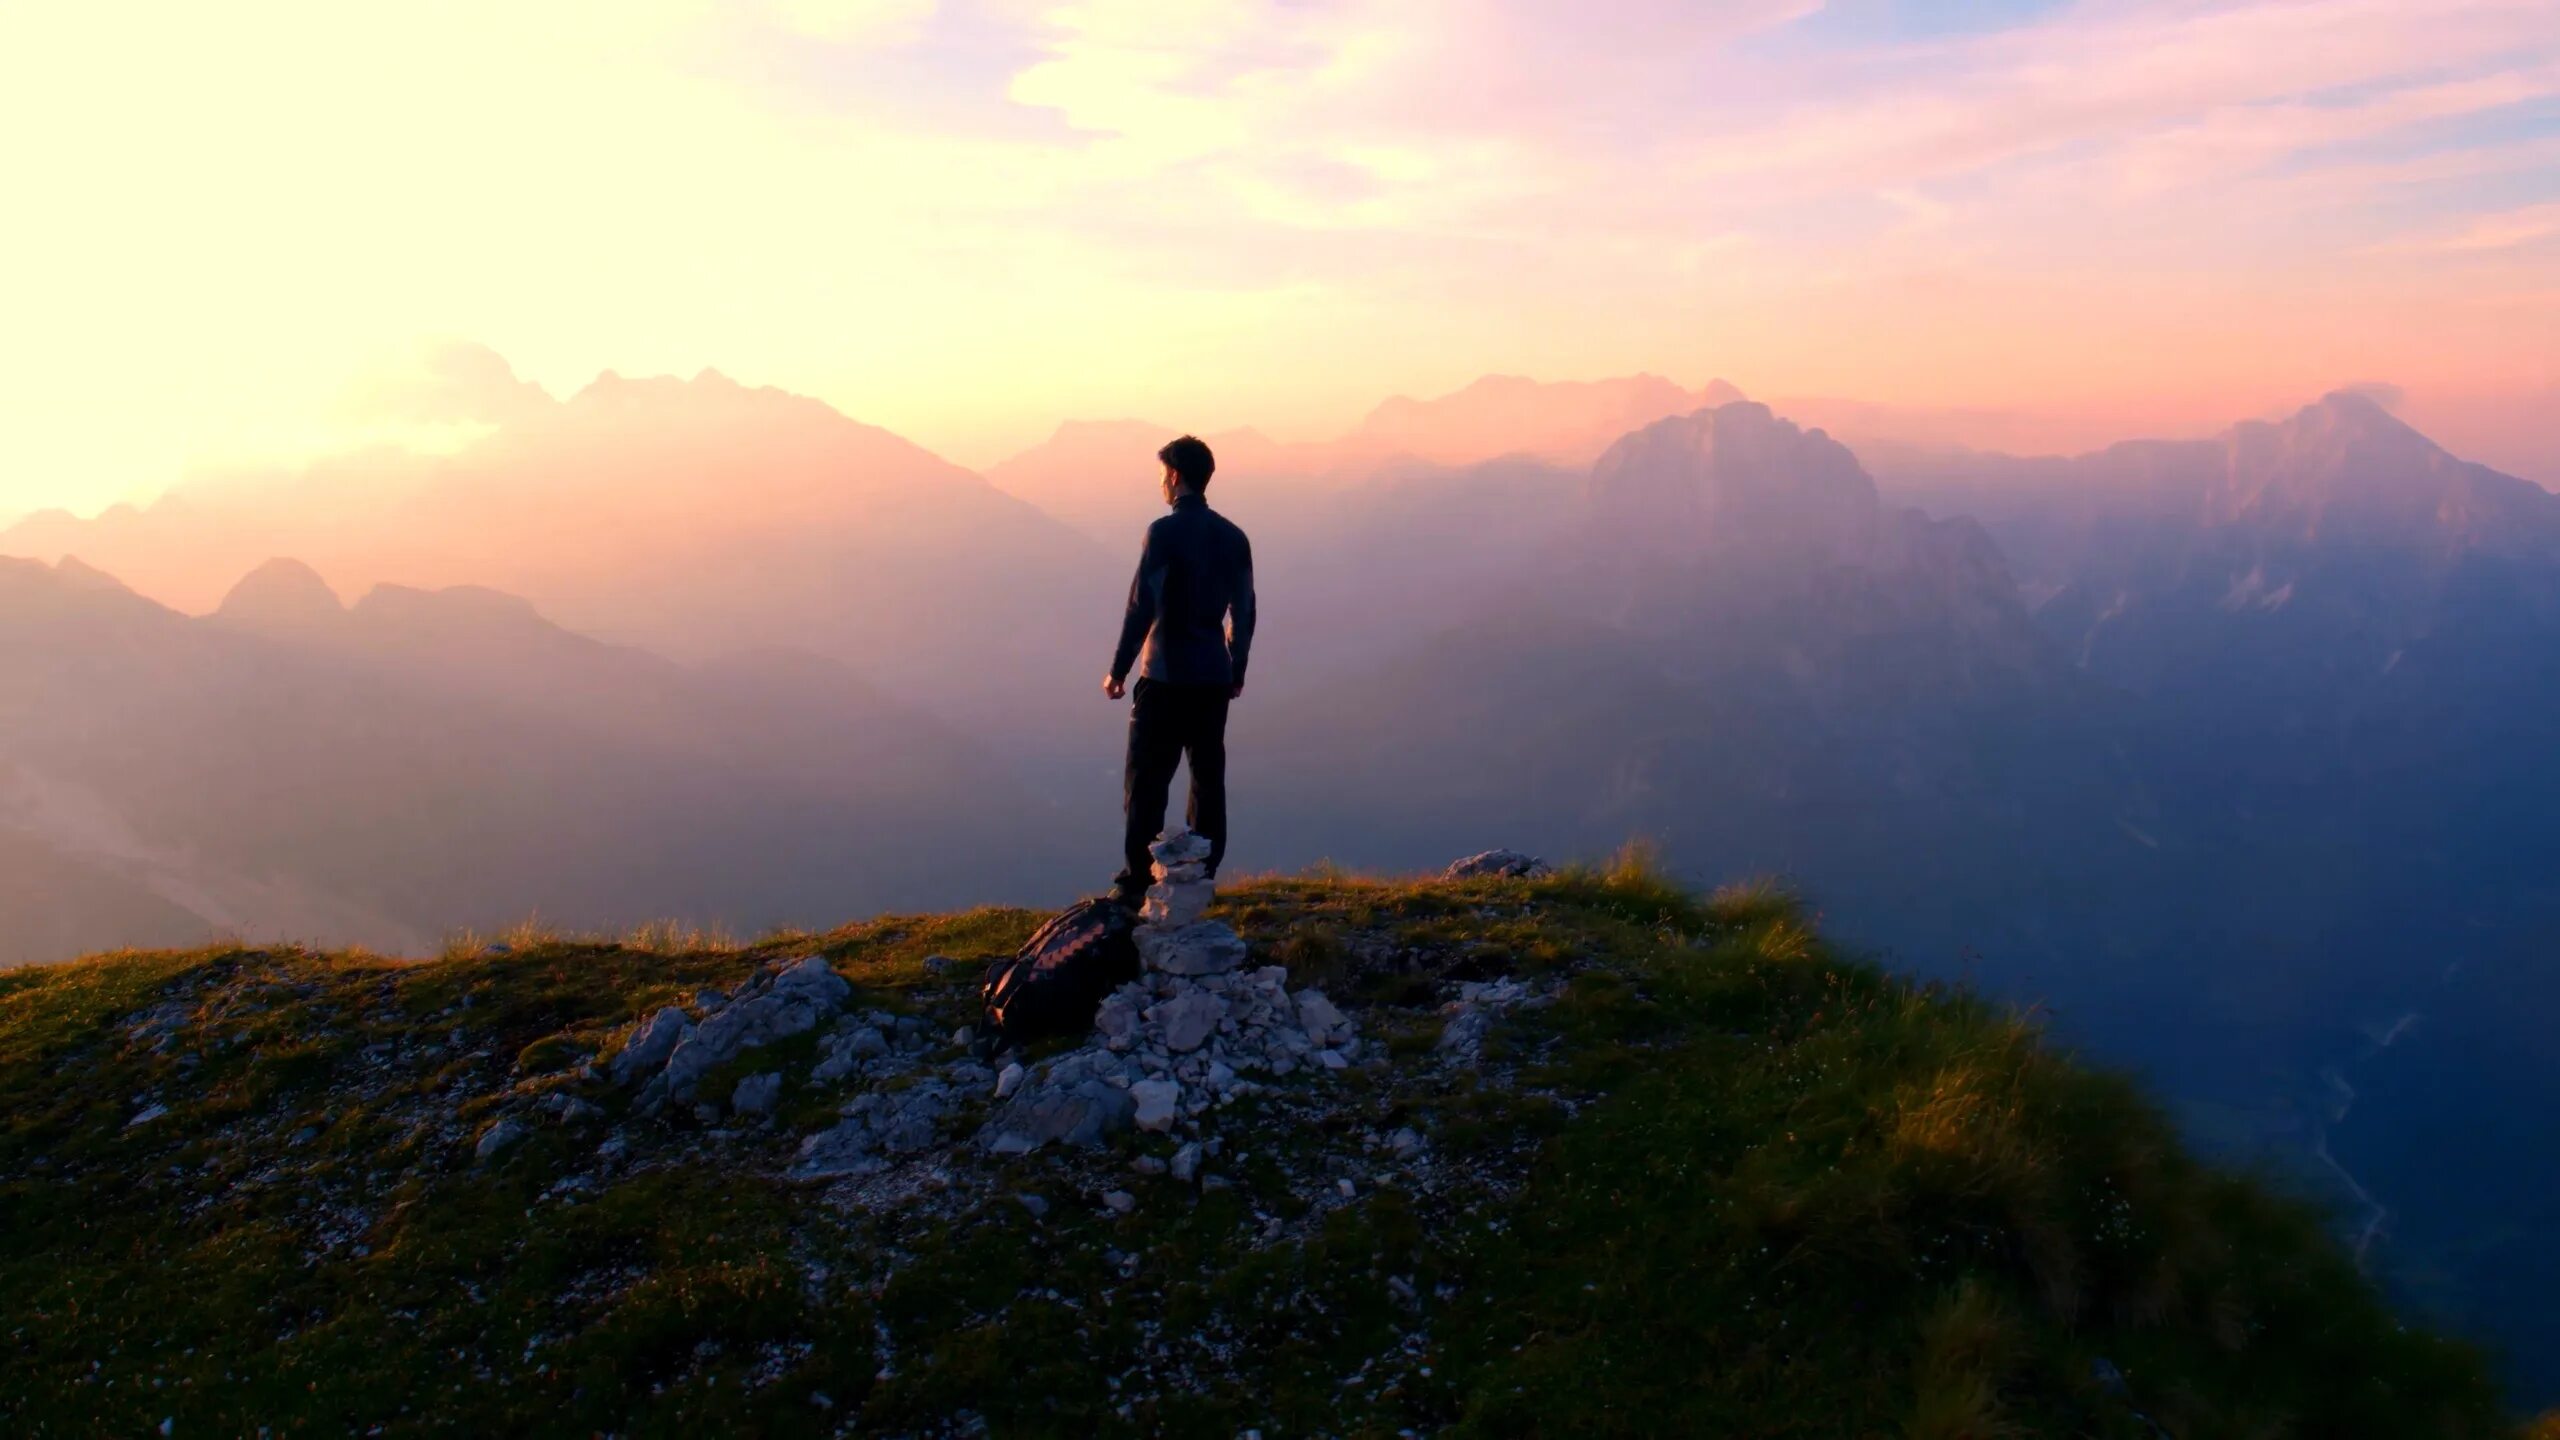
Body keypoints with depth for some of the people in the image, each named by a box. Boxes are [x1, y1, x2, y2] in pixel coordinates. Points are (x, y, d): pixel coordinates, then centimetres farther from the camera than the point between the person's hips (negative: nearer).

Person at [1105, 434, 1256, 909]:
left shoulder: (1165, 532, -11)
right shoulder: (1232, 536, 8)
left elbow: (1142, 607, -13)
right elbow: (1243, 610, 12)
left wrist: (1118, 669, -6)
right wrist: (1237, 669, 22)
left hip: (1166, 678, -6)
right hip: (1214, 677, 6)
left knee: (1146, 781, -1)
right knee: (1208, 779, 11)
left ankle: (1137, 882, -1)